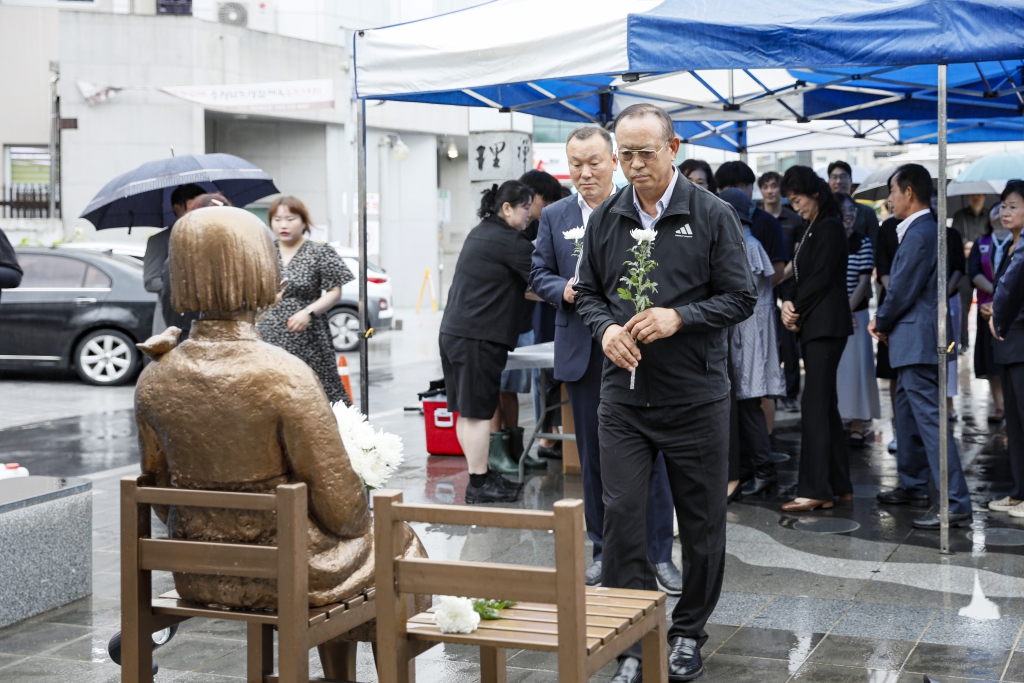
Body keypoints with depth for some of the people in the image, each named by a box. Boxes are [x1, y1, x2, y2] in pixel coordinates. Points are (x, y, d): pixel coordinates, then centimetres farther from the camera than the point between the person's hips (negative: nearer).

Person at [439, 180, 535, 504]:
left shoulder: (480, 233, 17)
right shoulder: (509, 242, -12)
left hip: (453, 330, 10)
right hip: (479, 337, -10)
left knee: (467, 412, 12)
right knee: (478, 412, -4)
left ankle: (480, 475, 22)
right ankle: (479, 484, 2)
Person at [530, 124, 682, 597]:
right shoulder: (554, 217, 8)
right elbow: (539, 274, 10)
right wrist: (563, 289, -10)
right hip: (583, 354, 3)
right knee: (593, 457, 10)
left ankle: (659, 554, 9)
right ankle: (604, 551, 22)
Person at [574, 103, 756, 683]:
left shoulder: (712, 216, -4)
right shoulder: (606, 219, 7)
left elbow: (741, 297, -4)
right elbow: (588, 292, 15)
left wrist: (678, 318, -18)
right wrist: (605, 328, -7)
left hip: (696, 397, -2)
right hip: (624, 398, 2)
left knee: (701, 521, 8)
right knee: (622, 515, -2)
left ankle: (689, 633, 26)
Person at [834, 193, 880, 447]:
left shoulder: (863, 243, 0)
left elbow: (864, 282, -3)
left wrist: (847, 310, -11)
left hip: (854, 314, -2)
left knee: (854, 368, -1)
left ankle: (857, 427, 4)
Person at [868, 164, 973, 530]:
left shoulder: (920, 234, -18)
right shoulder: (921, 230, 14)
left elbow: (903, 290, -18)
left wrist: (881, 323, -2)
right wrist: (884, 321, 7)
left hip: (918, 340, -11)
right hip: (915, 340, 11)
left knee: (930, 419, -11)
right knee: (908, 411, 21)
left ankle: (956, 505, -12)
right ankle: (913, 486, 34)